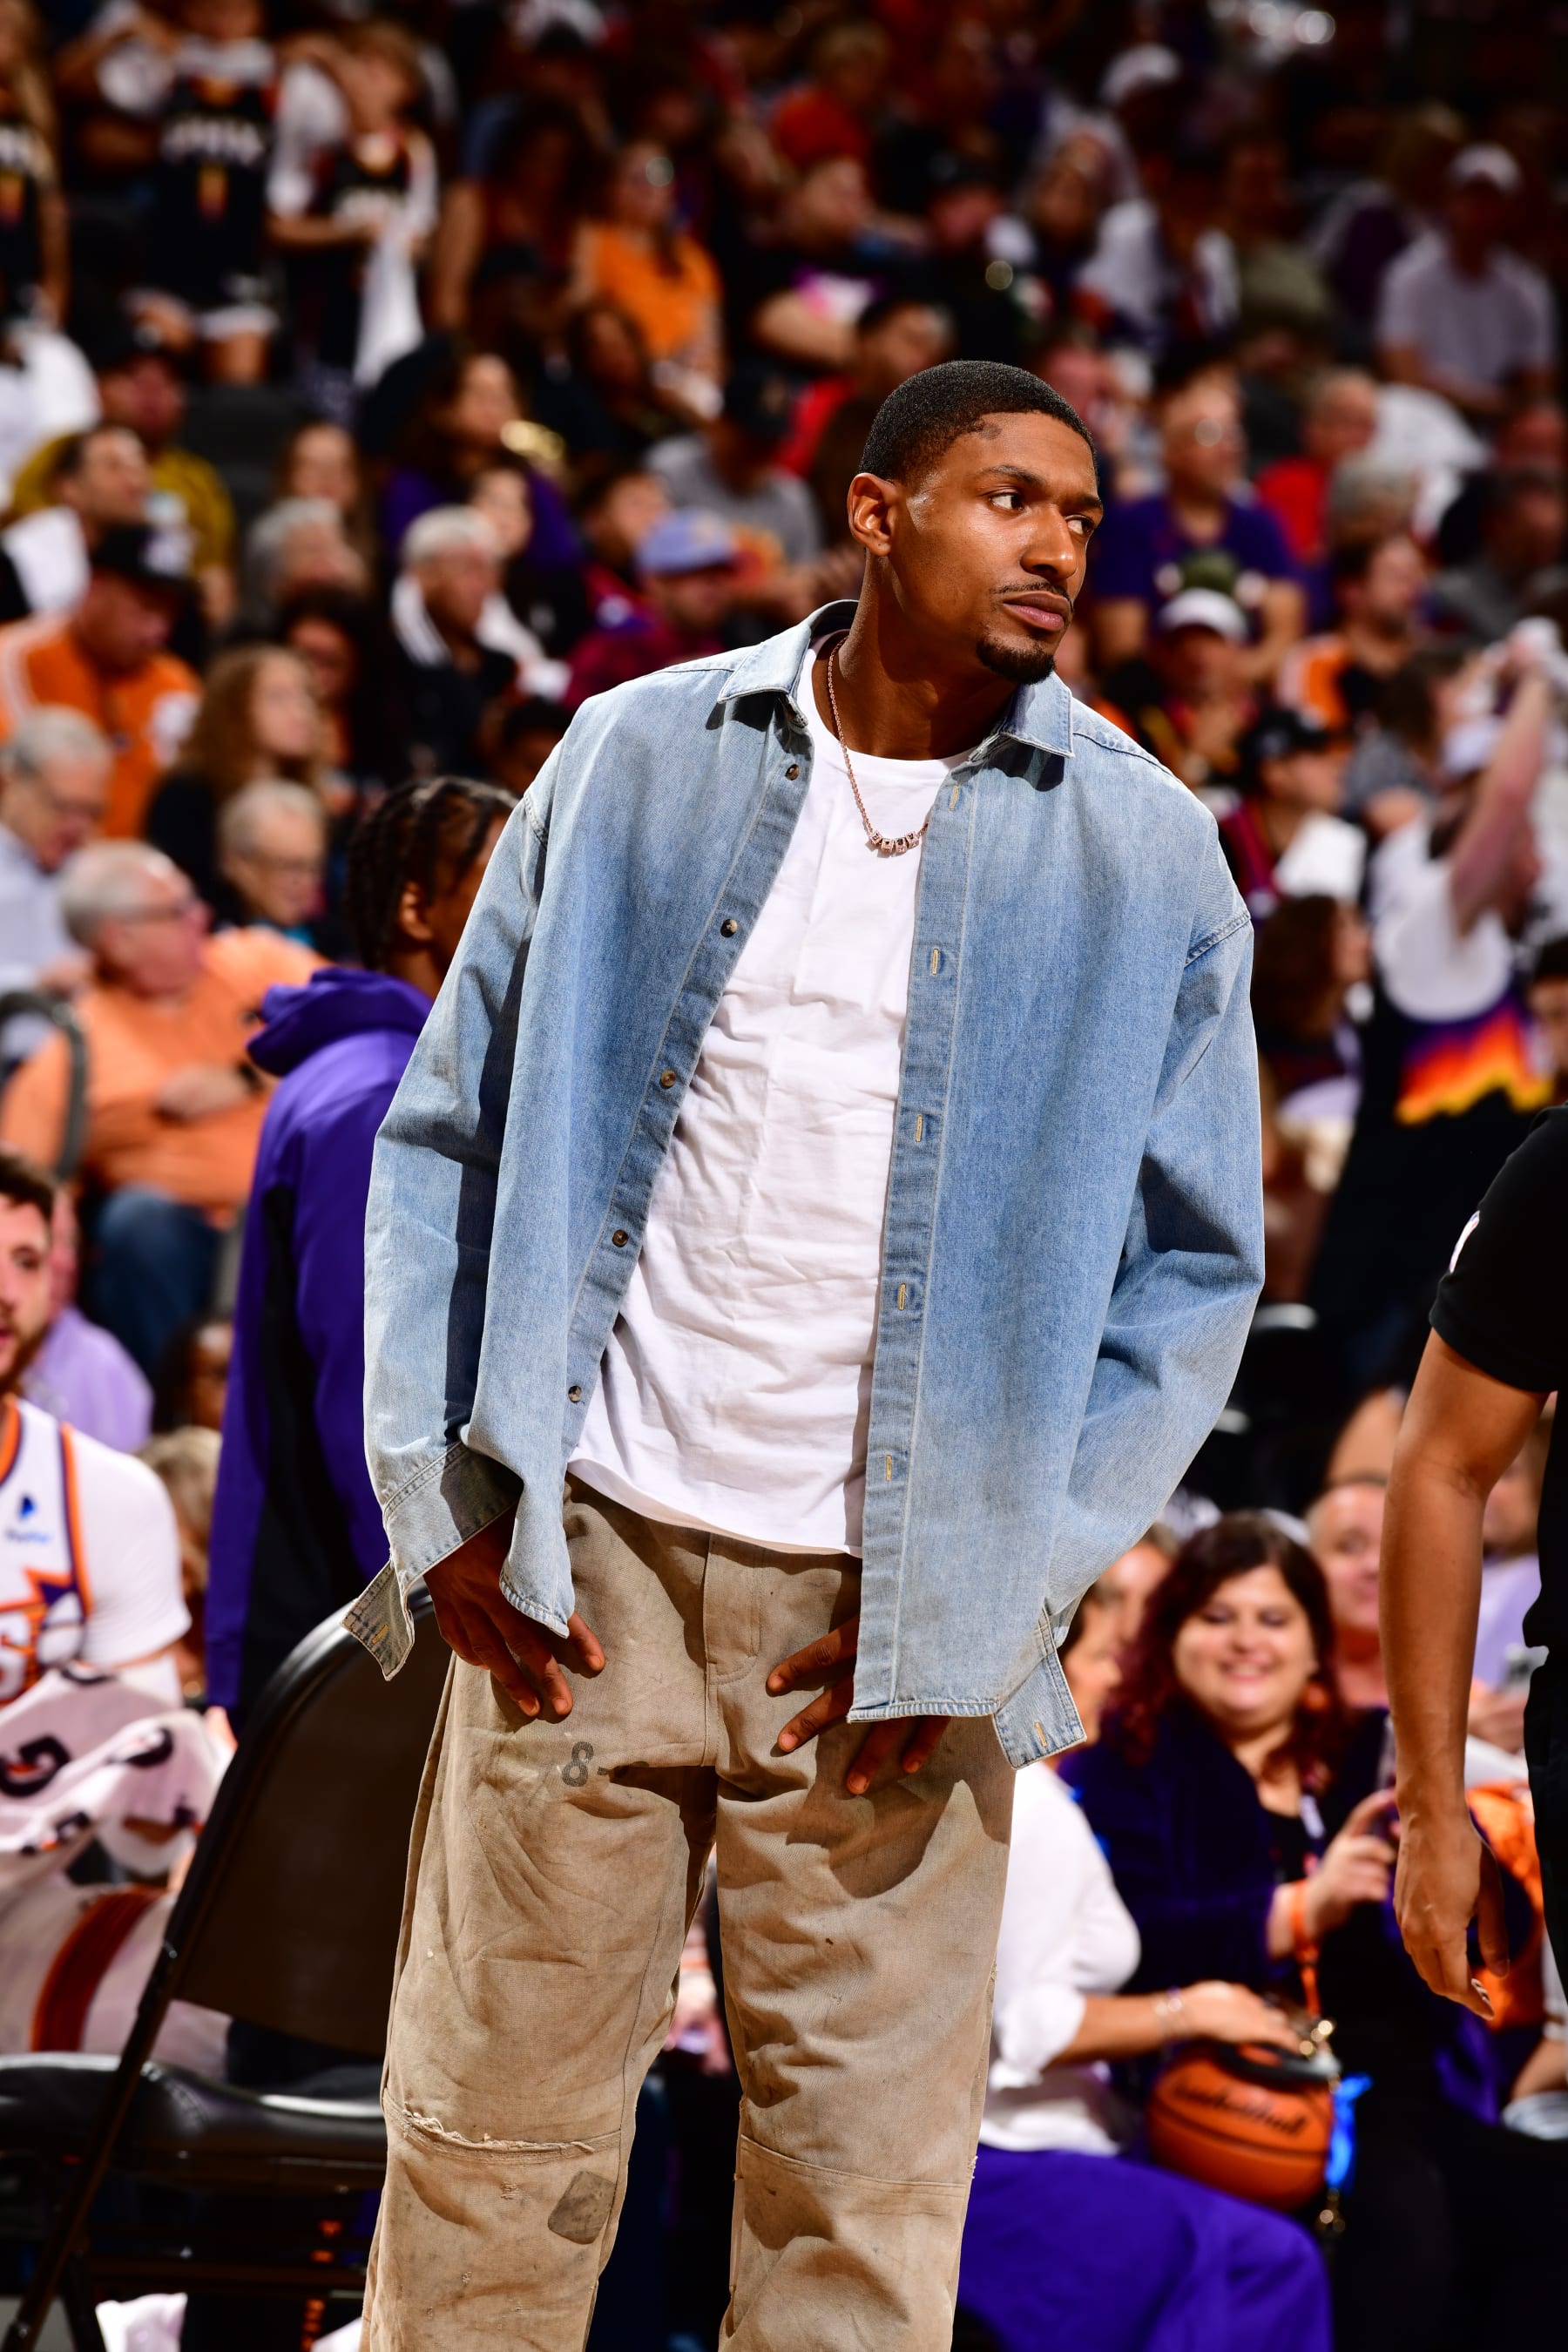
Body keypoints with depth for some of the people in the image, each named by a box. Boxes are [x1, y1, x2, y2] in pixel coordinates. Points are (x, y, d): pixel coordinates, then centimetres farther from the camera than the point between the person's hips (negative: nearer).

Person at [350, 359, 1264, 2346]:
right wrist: (448, 1493, 0)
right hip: (583, 1571, 0)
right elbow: (449, 1133, 9)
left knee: (864, 2191, 1)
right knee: (494, 2128, 3)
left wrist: (988, 1590, -2)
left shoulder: (1145, 856, 3)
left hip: (890, 1618, 0)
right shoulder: (638, 762, 4)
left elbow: (1193, 1263, 6)